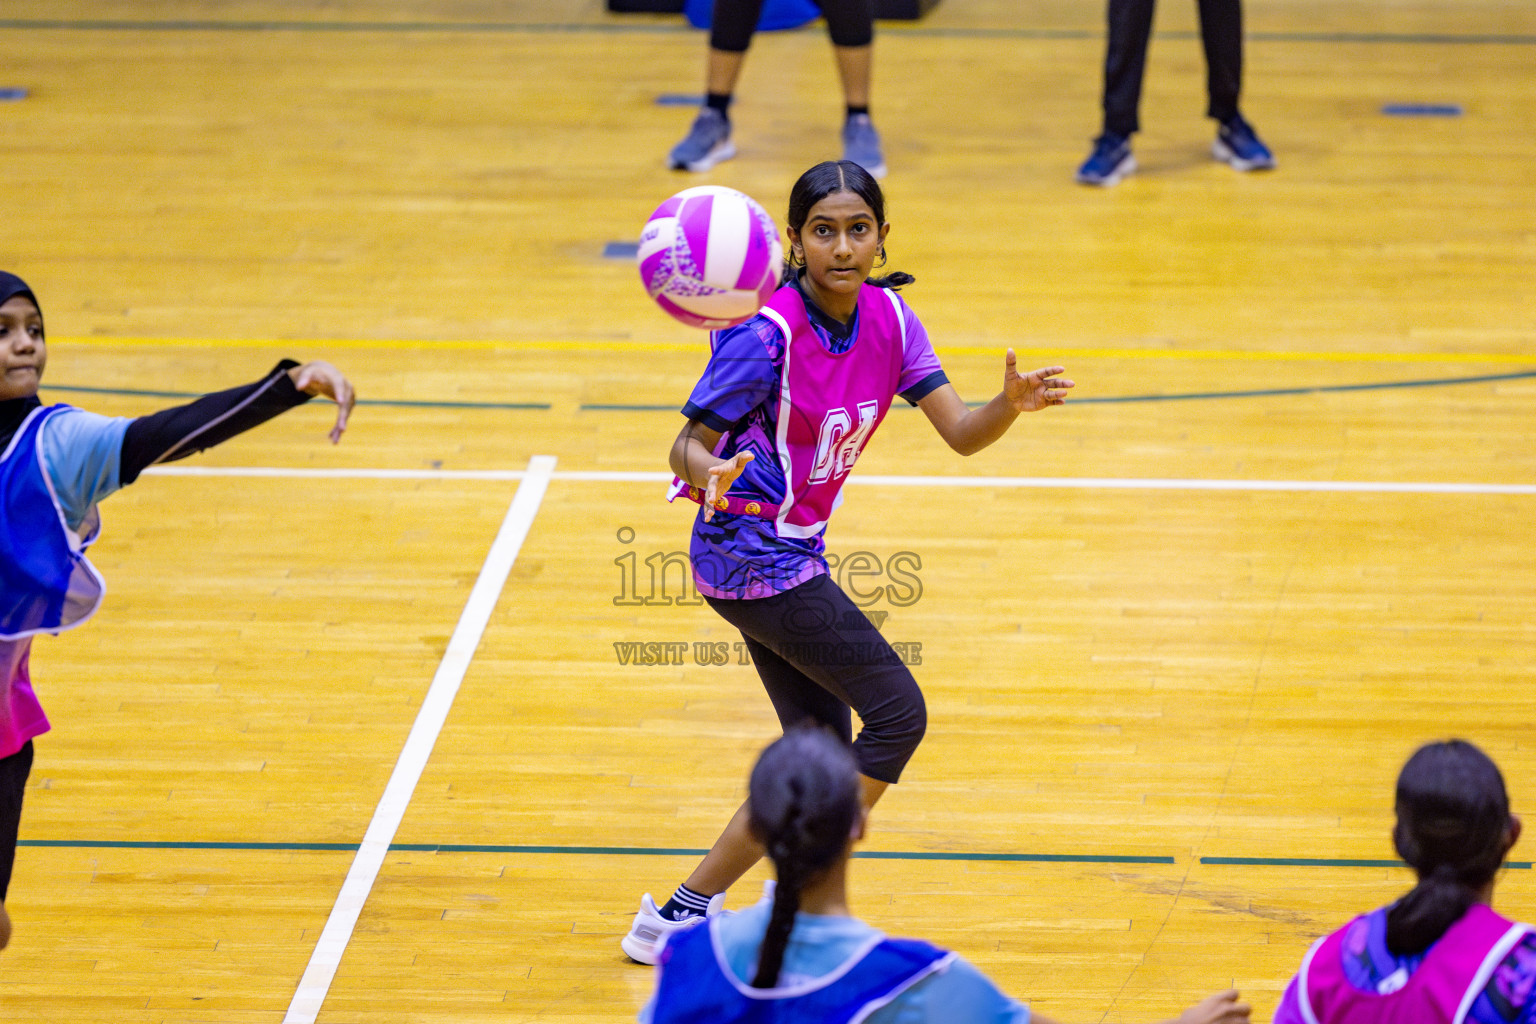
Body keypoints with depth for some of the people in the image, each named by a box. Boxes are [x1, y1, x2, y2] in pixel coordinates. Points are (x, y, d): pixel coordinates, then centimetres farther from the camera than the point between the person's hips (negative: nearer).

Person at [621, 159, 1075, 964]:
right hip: (754, 555, -8)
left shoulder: (888, 319, -1)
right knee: (897, 714, -10)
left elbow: (961, 433, -7)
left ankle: (684, 911, 16)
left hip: (789, 552, 8)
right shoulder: (769, 333, -21)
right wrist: (711, 476, -42)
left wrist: (1011, 404, -28)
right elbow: (688, 445, -19)